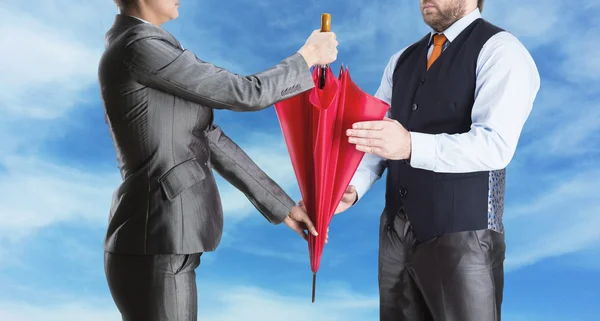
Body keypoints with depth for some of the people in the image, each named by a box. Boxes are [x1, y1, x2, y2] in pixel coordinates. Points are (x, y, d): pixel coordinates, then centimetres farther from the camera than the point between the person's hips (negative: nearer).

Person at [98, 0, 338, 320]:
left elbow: (206, 137, 13)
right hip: (157, 246, -10)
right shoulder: (141, 47, -16)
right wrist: (308, 56, 6)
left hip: (155, 238, 10)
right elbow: (245, 93, -12)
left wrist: (281, 205, 13)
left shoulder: (137, 47, 14)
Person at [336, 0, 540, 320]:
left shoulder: (500, 51, -9)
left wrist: (410, 146, -35)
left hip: (461, 237, -6)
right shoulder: (403, 60, 12)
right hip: (396, 230, 6)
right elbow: (375, 134, 7)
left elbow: (495, 144, -22)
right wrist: (352, 186, -11)